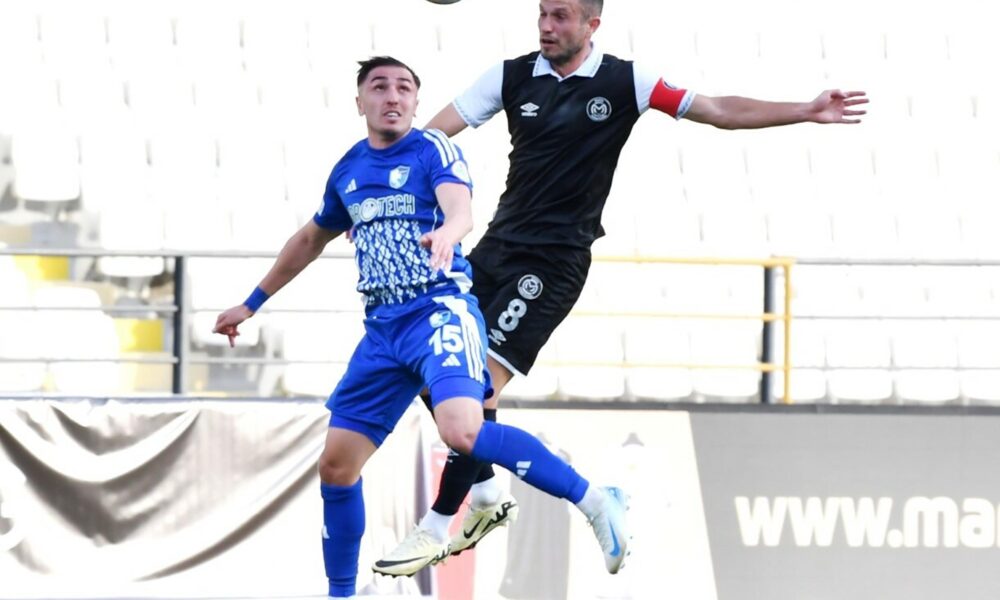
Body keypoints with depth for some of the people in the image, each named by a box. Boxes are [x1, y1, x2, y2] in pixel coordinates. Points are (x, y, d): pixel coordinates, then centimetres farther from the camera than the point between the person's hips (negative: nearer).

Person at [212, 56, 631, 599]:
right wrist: (252, 303, 35)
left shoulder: (433, 150, -4)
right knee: (337, 465, 5)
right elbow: (311, 238, 30)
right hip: (383, 326, 7)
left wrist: (446, 233, -48)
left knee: (461, 431, -31)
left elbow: (460, 208, -23)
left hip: (440, 309, -7)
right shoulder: (348, 170, 14)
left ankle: (596, 503, -24)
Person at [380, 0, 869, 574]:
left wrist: (805, 112, -11)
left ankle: (439, 525, -9)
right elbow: (433, 132, 1)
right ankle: (488, 494, 24)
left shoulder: (624, 81, -5)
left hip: (555, 262, -5)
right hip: (498, 245, 5)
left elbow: (719, 110, -3)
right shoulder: (513, 76, 3)